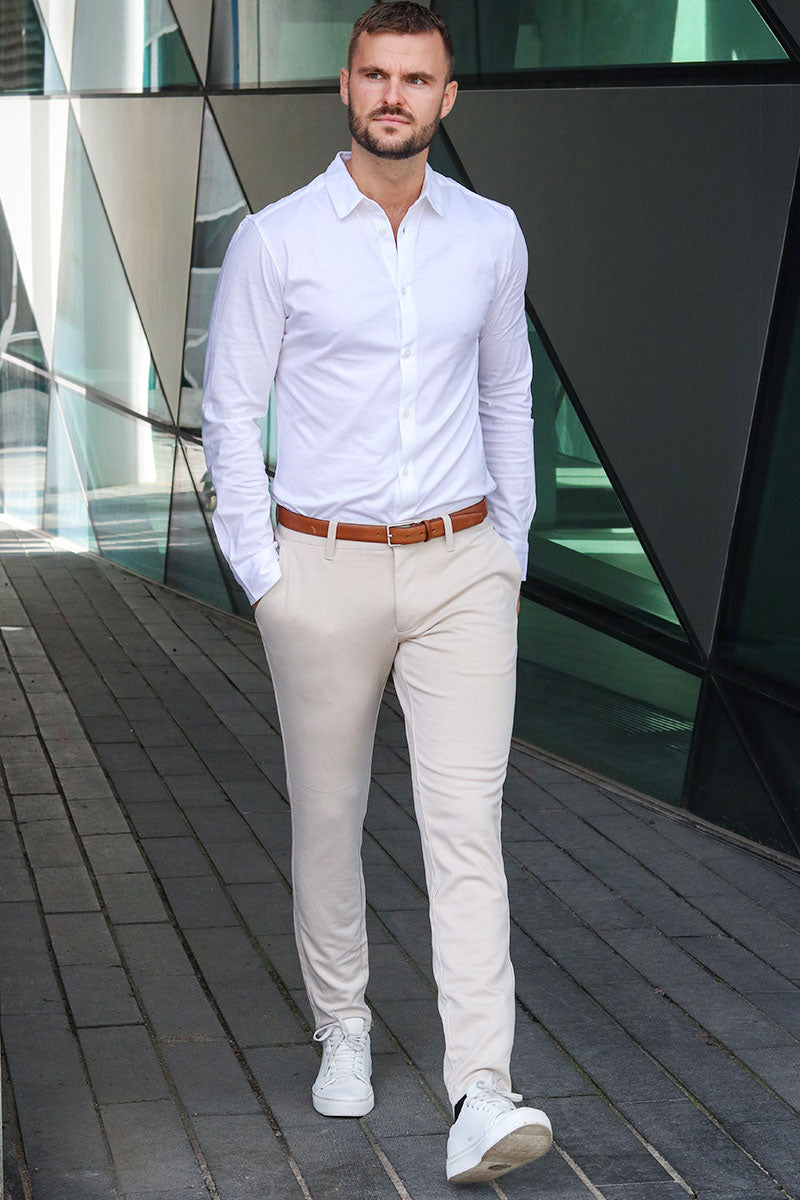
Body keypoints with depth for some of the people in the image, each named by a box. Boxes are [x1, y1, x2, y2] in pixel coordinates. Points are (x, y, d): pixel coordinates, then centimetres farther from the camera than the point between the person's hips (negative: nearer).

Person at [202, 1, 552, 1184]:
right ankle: (343, 1029, 33)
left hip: (461, 571, 1)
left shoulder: (491, 236, 3)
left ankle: (482, 1101, -13)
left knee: (468, 823, -8)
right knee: (328, 818, 11)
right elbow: (230, 412, -1)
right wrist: (261, 576, -5)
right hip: (325, 567, -1)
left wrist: (511, 549, 12)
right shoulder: (275, 241, -5)